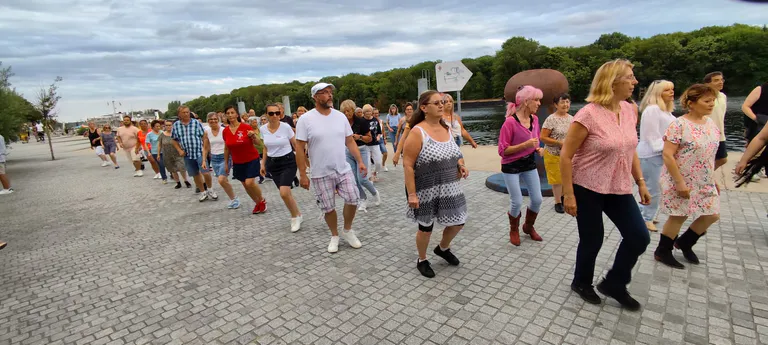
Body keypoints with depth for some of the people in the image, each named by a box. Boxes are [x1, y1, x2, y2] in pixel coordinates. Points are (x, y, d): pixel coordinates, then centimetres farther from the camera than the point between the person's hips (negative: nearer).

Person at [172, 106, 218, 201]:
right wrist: (179, 150, 2)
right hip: (187, 155, 3)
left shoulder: (196, 123, -3)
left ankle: (210, 190, 14)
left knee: (206, 173, -11)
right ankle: (203, 192, 27)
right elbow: (174, 140, 14)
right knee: (195, 175, 11)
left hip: (200, 152, -3)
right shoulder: (176, 125, 4)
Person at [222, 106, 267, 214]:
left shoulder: (246, 127, -15)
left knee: (250, 183, -17)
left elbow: (259, 142, -12)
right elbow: (226, 148, 9)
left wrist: (254, 136, -32)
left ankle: (262, 200, 10)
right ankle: (258, 203, 31)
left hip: (252, 159, -5)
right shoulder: (225, 131, -3)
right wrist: (226, 163, 13)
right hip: (237, 162, 5)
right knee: (245, 185, 9)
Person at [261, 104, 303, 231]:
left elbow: (296, 145, -3)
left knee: (284, 193, -17)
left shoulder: (286, 127, -12)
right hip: (273, 163, 4)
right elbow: (266, 148, 14)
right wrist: (263, 164, 13)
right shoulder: (263, 129, 0)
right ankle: (298, 215, 27)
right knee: (286, 193, 7)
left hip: (288, 161, -4)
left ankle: (295, 217, 6)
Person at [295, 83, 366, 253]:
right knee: (328, 208, 6)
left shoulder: (341, 116, 3)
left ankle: (347, 231, 25)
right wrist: (302, 174, -11)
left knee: (352, 200, -1)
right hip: (321, 174, -3)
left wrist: (360, 161, 2)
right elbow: (299, 148, -9)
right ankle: (334, 236, 30)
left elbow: (350, 141, 8)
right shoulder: (305, 119, -9)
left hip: (344, 169, 3)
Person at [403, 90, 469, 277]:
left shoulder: (446, 128, 5)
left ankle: (443, 248, 43)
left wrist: (461, 165, -1)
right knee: (426, 227, 10)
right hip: (427, 190, -6)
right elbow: (407, 165, -19)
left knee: (458, 222, 14)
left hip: (450, 188, 7)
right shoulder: (417, 132, -18)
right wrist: (412, 193, -22)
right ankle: (422, 260, 35)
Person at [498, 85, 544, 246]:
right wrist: (525, 145, -28)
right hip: (511, 167, -7)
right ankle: (514, 230, 27)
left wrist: (537, 148, -3)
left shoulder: (535, 119, 0)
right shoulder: (510, 122, -22)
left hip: (529, 163, 7)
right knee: (517, 202, -2)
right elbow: (502, 150, -20)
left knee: (537, 199, 8)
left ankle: (529, 227, 35)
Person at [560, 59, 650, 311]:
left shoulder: (630, 110, 3)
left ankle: (614, 284, 27)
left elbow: (631, 149, 14)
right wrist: (568, 194, -18)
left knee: (639, 237, 5)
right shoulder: (588, 115, -19)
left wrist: (640, 182, 12)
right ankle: (582, 283, 33)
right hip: (588, 188, -7)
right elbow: (566, 155, -17)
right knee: (592, 239, 6)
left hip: (619, 188, 7)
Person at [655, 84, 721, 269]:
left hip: (704, 182, 8)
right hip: (681, 181, -7)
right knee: (679, 216, 3)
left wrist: (713, 179, 16)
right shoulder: (679, 125, -18)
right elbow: (667, 156, -22)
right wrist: (680, 182, -22)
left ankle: (684, 242, 34)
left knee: (712, 215, 12)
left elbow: (709, 153, 16)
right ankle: (662, 252, 21)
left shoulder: (711, 123, 6)